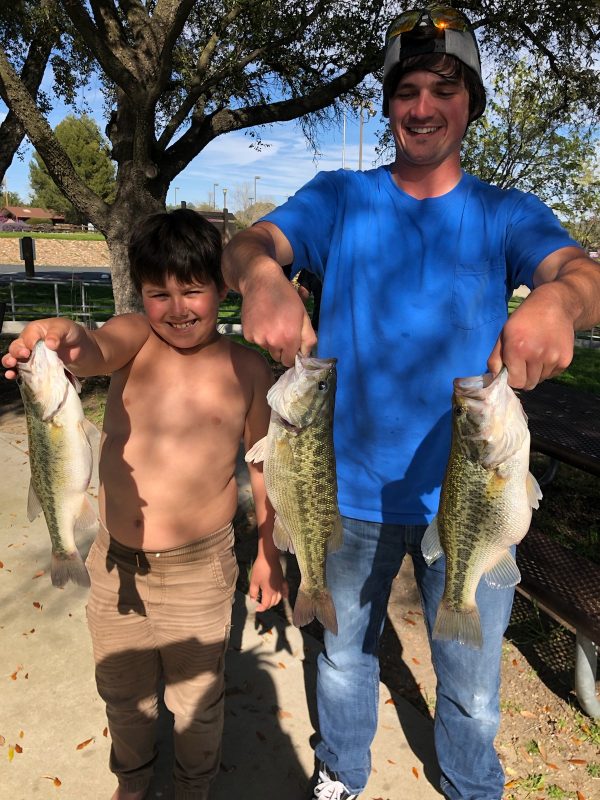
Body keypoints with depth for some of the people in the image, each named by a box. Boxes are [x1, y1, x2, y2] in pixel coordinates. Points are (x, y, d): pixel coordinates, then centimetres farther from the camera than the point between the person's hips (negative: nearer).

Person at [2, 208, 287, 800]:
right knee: (122, 692, 26)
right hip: (114, 562, 2)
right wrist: (64, 337, -54)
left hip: (197, 569, -2)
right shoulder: (134, 339, -7)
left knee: (196, 699, 19)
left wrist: (268, 550, 5)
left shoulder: (247, 369, -8)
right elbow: (94, 350, -31)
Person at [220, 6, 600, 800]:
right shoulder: (340, 197, 0)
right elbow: (249, 242, -16)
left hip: (468, 495, 0)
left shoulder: (506, 214, 0)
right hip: (354, 487, 1)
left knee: (472, 688, 18)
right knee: (346, 651, 22)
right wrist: (261, 277, -41)